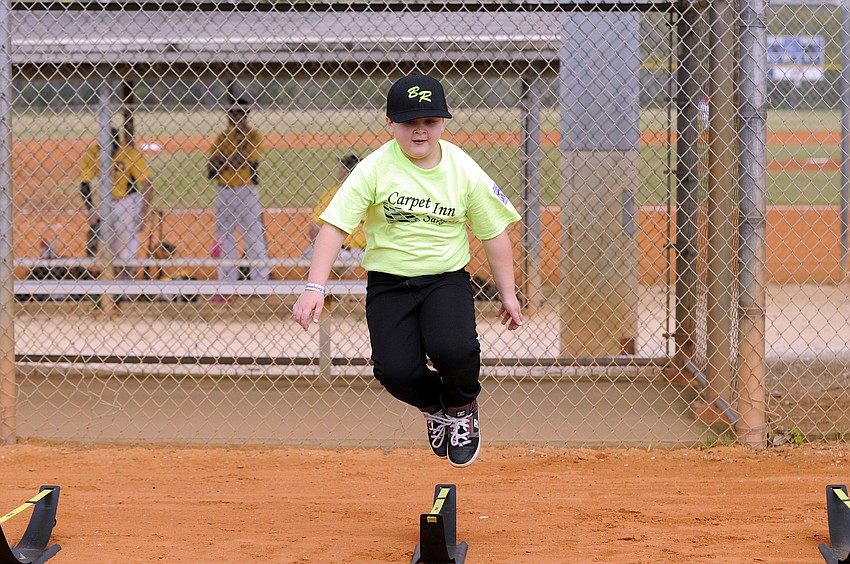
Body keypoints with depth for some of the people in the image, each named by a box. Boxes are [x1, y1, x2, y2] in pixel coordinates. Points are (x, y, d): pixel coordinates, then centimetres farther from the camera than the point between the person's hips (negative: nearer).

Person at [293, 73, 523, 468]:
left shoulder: (464, 170, -3)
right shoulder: (374, 169, -9)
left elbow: (494, 233, 7)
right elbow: (335, 226, -14)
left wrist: (508, 294, 9)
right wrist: (315, 288, -25)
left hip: (447, 279, 0)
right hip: (388, 283, 0)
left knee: (454, 351, -28)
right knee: (396, 371, -20)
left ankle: (462, 408, 10)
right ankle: (435, 408, 20)